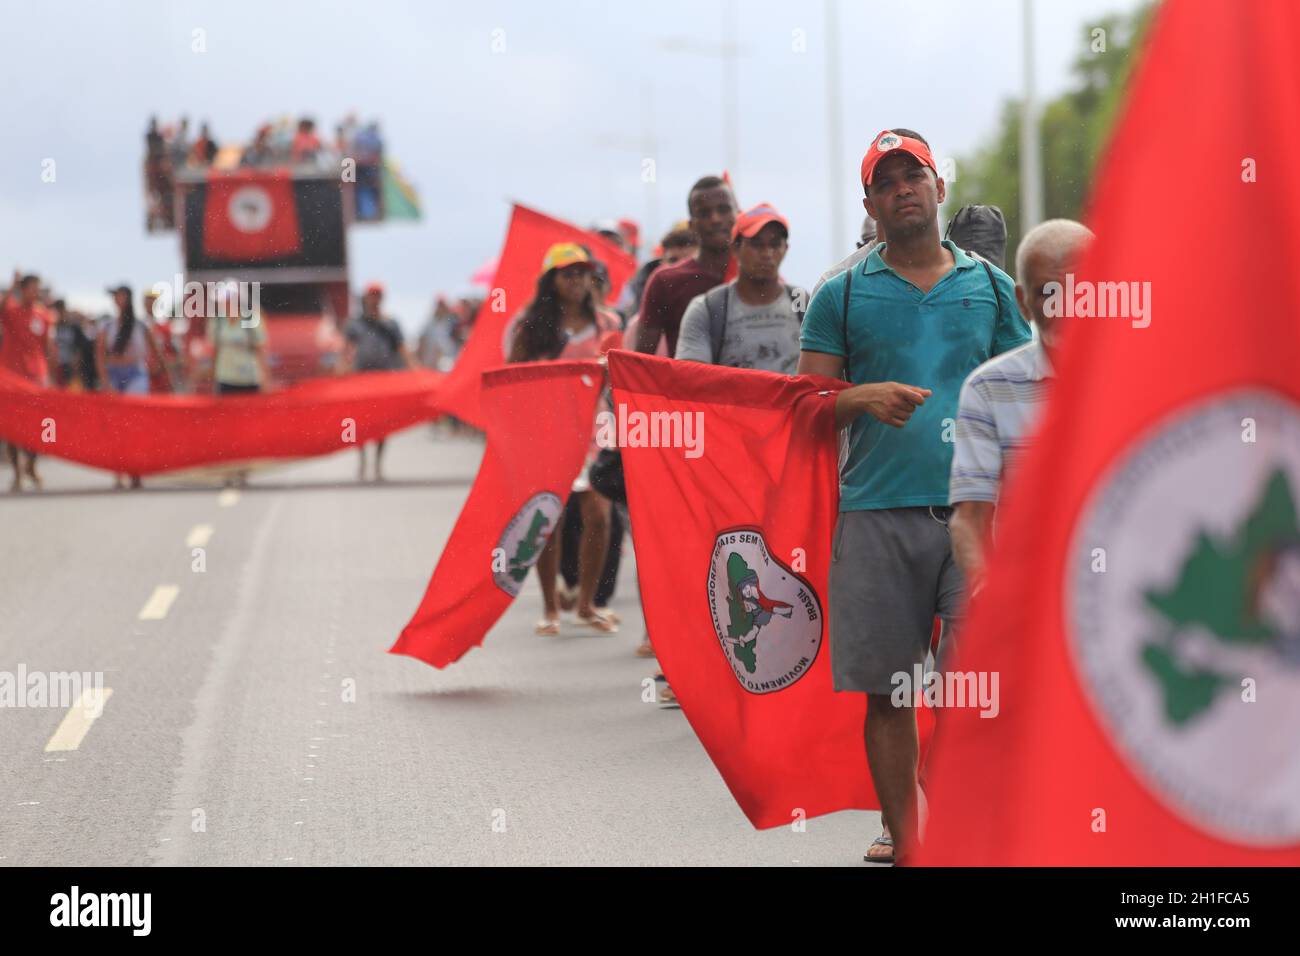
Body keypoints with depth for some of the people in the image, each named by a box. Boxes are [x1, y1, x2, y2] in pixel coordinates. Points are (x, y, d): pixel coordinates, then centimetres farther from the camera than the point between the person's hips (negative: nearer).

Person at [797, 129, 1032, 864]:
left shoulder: (990, 286, 13)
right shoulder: (843, 295, 10)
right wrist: (863, 399, -13)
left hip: (974, 508, 0)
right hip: (877, 511, 0)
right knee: (886, 688, 2)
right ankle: (901, 836, 12)